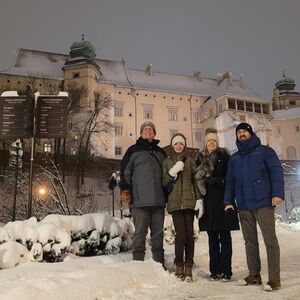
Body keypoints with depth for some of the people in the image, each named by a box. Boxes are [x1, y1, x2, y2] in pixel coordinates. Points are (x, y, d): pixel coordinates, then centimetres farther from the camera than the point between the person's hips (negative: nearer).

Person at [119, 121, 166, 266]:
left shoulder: (161, 152, 21)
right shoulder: (133, 150, 9)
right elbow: (125, 171, 3)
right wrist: (125, 189, -8)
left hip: (158, 200, 4)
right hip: (140, 200, -4)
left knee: (158, 232, 8)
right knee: (140, 232, -4)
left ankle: (160, 264, 15)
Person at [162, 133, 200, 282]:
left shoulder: (190, 161, 16)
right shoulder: (167, 162, 14)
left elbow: (196, 181, 11)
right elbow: (163, 183, 7)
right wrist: (173, 172, -9)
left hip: (189, 201, 1)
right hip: (175, 202, -1)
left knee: (189, 235, -4)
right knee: (181, 234, -11)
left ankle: (188, 269, 2)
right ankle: (179, 267, 1)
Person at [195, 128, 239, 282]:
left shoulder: (224, 157, 2)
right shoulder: (200, 159, 13)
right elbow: (197, 179, 9)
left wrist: (213, 180, -17)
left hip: (222, 202, -3)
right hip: (208, 203, 3)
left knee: (224, 237, 1)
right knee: (212, 239, 7)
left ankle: (226, 271, 6)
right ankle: (215, 271, 13)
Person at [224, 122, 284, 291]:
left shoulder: (264, 151, 4)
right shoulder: (234, 158, 18)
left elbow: (276, 171, -6)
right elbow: (230, 181, 17)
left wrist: (278, 193, -17)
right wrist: (229, 201, 9)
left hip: (264, 203, -5)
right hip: (244, 206, 5)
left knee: (270, 240, -5)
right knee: (250, 241, 10)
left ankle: (274, 278, 1)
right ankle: (254, 274, 20)